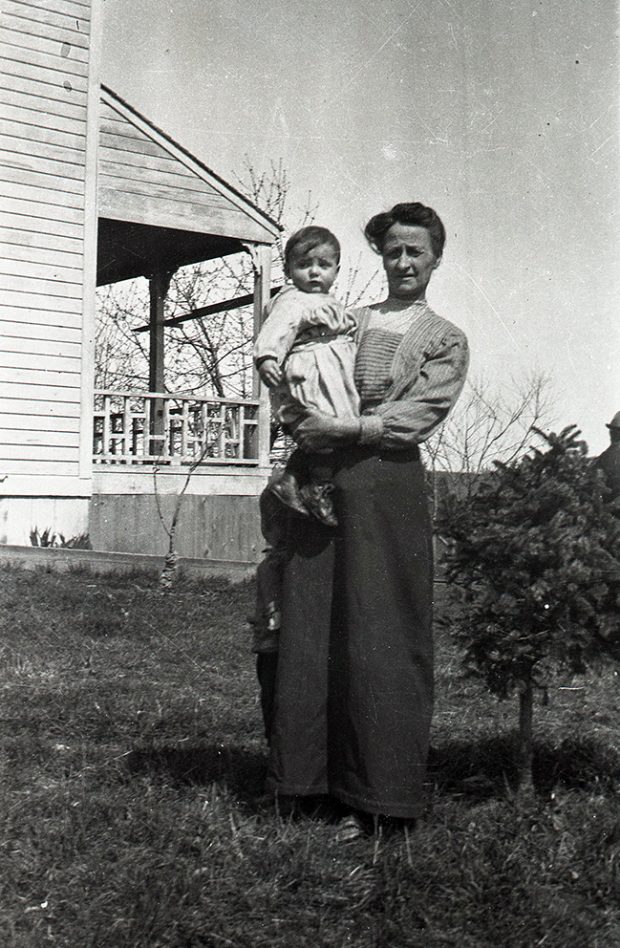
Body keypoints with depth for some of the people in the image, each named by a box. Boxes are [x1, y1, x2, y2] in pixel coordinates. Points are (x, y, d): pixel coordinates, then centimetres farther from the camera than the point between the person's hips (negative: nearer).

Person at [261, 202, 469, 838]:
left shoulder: (445, 341, 8)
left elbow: (417, 416, -6)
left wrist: (345, 429, -17)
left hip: (387, 484, -4)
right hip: (321, 481, 4)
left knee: (378, 639, -3)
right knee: (308, 632, 3)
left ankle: (375, 798, 7)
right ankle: (312, 777, 16)